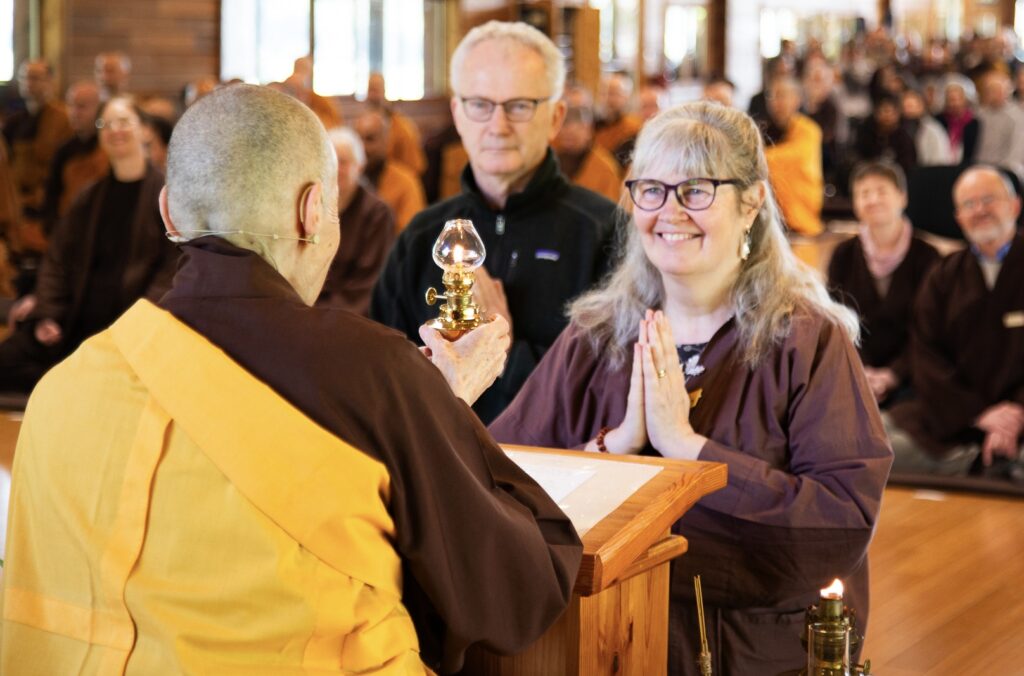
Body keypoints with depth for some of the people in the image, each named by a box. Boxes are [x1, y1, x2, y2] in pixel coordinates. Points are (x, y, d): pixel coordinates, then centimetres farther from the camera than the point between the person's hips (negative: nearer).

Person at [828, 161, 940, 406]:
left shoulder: (926, 257, 3)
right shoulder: (844, 255, 9)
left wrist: (890, 376, -16)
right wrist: (860, 373, -14)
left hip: (904, 379, -2)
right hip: (854, 375, 2)